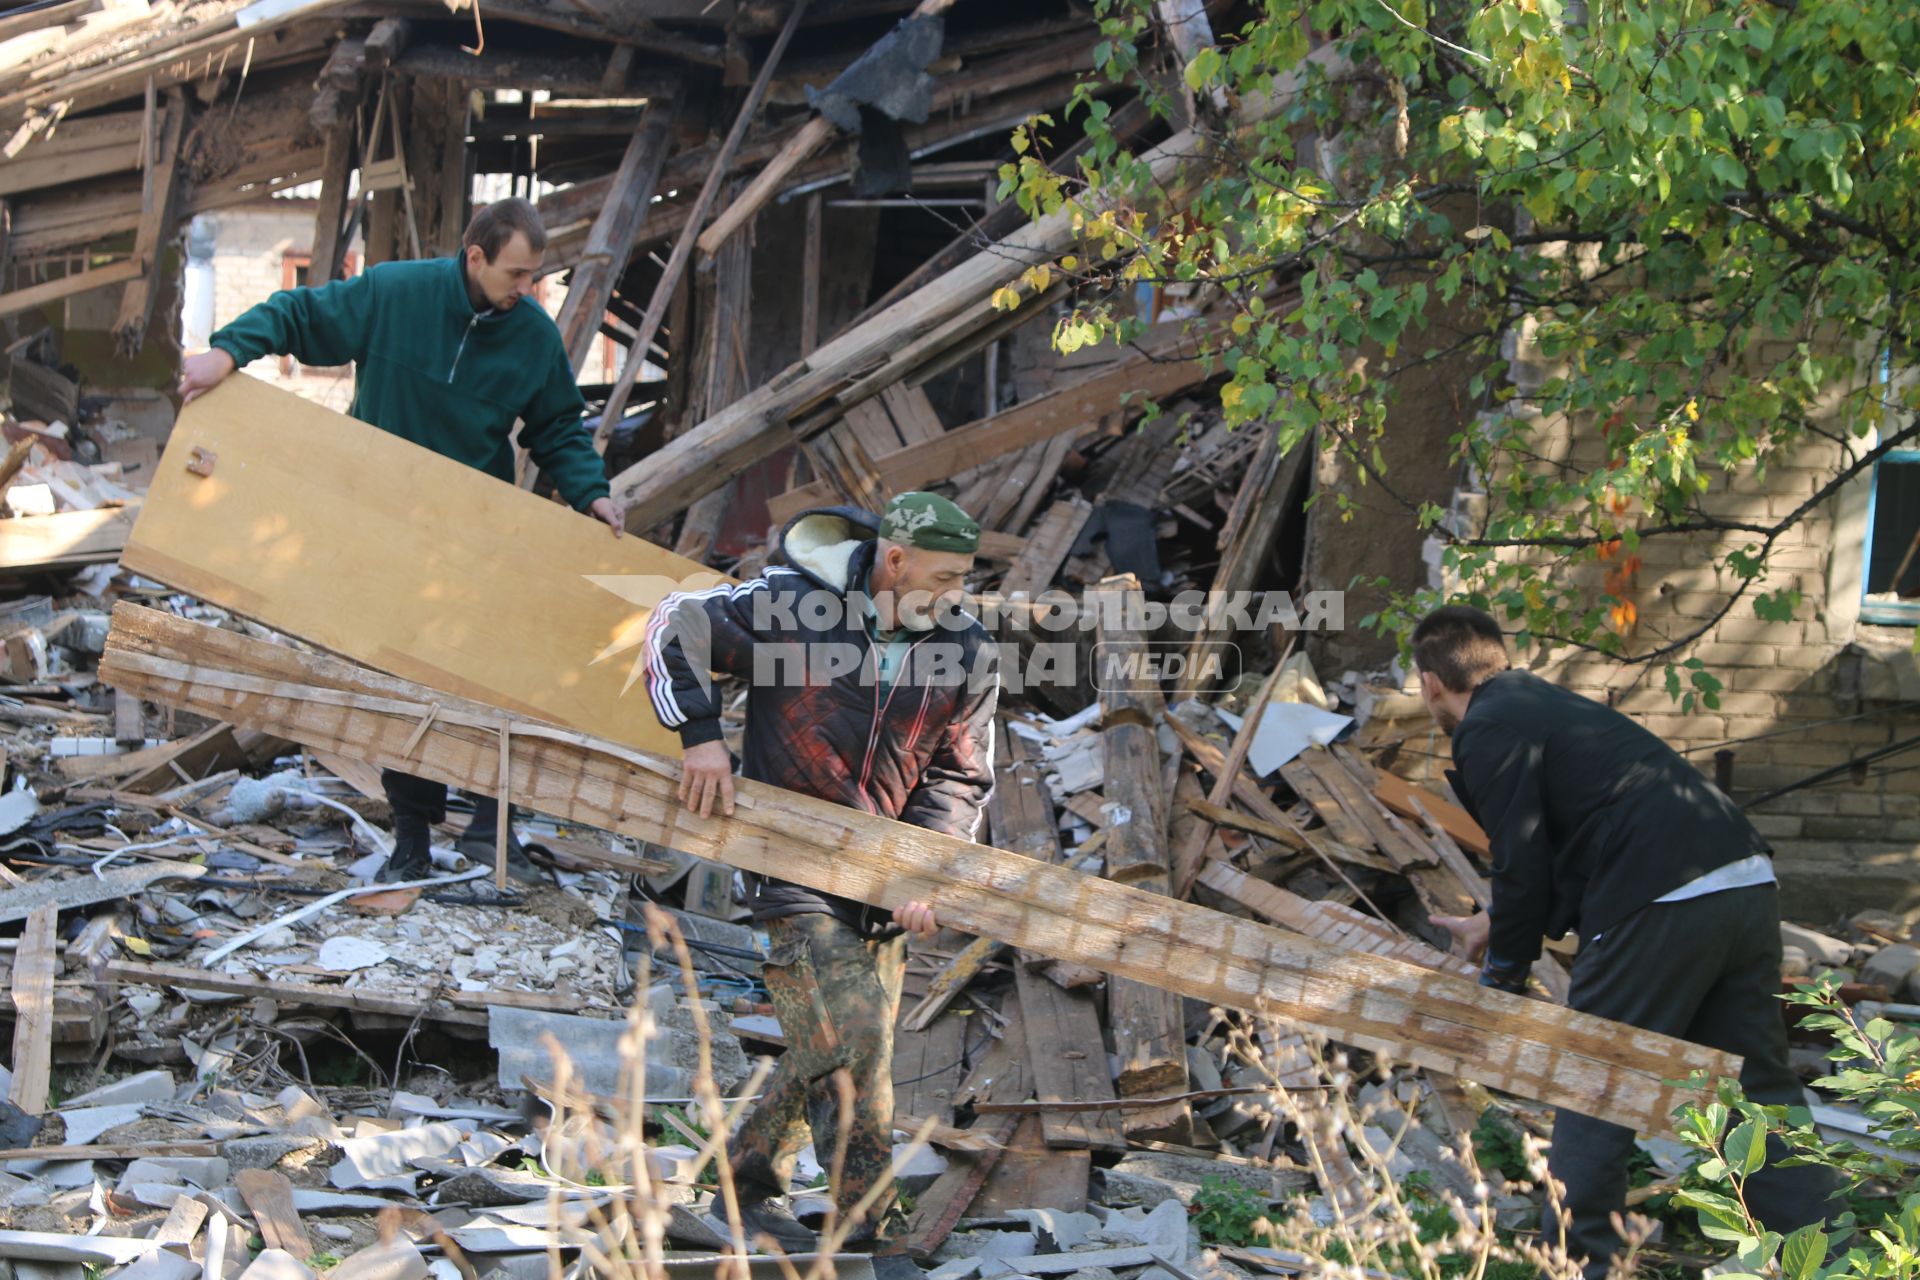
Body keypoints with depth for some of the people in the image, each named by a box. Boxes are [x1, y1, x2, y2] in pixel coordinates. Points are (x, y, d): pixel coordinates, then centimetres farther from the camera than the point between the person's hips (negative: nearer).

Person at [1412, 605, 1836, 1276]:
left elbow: (1523, 865, -5)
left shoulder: (1488, 731, -1)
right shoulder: (1550, 704, 27)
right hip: (1751, 885, 9)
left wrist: (1502, 974, 9)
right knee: (1758, 1087, 14)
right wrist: (1501, 926, 41)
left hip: (1664, 905, -9)